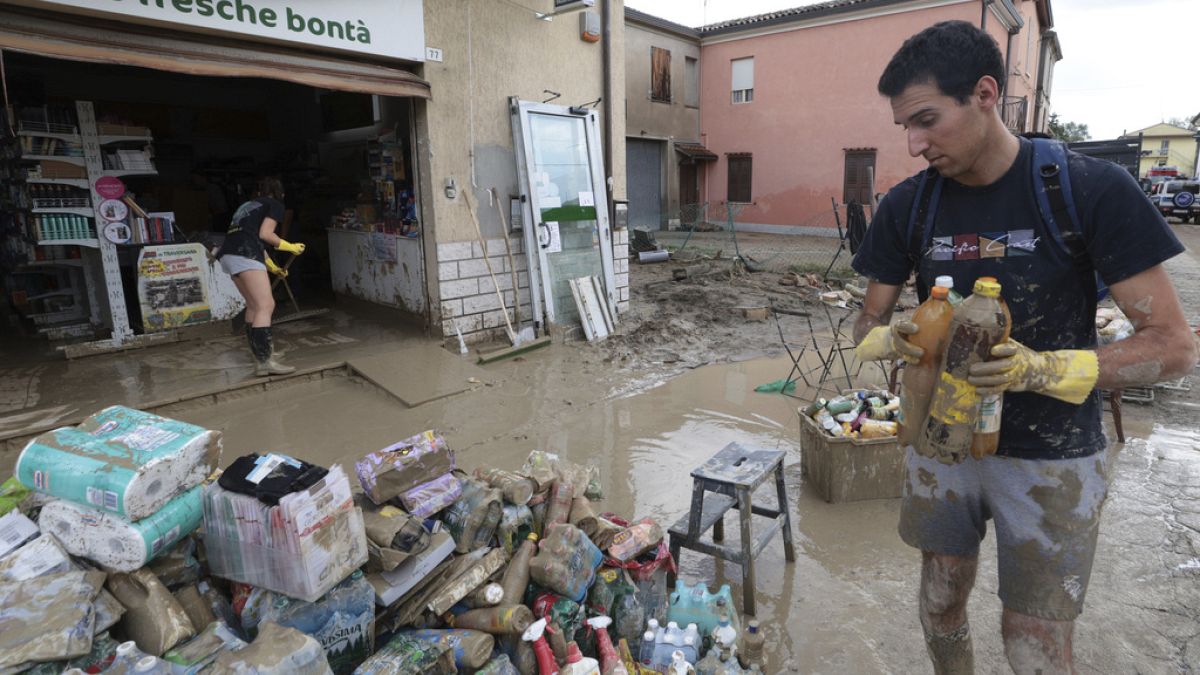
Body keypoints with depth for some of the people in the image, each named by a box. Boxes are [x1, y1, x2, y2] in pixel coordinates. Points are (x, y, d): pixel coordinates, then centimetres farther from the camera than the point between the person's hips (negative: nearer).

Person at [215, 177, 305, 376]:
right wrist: (290, 247, 9)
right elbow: (265, 233, -5)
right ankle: (265, 361, -23)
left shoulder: (248, 205, 32)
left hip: (229, 253, 9)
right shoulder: (275, 204, 9)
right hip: (245, 255, -9)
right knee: (265, 306, -14)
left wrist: (272, 267, 40)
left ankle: (260, 354, 21)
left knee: (254, 306, 17)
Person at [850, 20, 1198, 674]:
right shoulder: (908, 205, -5)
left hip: (1050, 460, -3)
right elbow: (869, 324, 3)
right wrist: (893, 340, -21)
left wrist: (1044, 369, -29)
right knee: (940, 603, 18)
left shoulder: (1092, 190, -14)